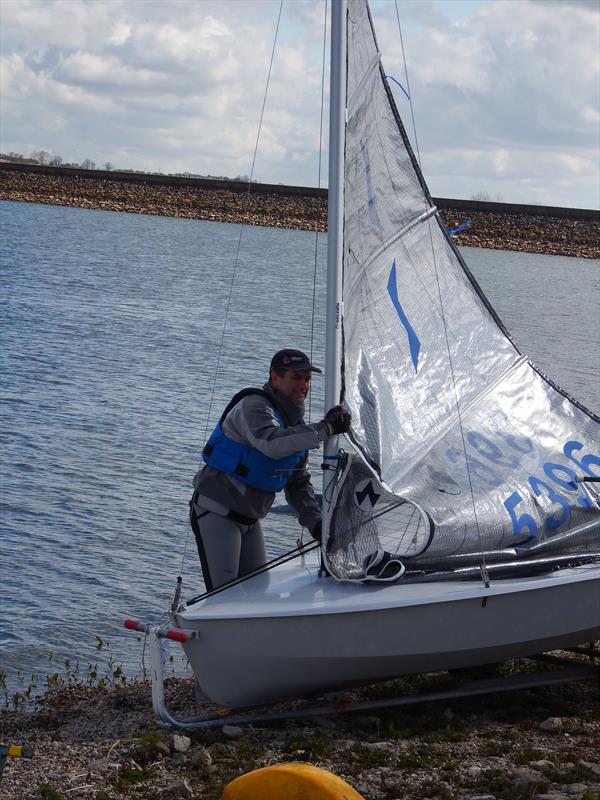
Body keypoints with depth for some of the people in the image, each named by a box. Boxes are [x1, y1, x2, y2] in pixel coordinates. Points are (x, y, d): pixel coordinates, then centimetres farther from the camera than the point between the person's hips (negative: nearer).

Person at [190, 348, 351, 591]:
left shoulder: (296, 424, 11)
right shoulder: (254, 406, -17)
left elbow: (299, 484, 16)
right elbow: (272, 444, -39)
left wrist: (314, 521, 0)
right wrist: (325, 429, -39)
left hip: (250, 519, 9)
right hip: (216, 510, -9)